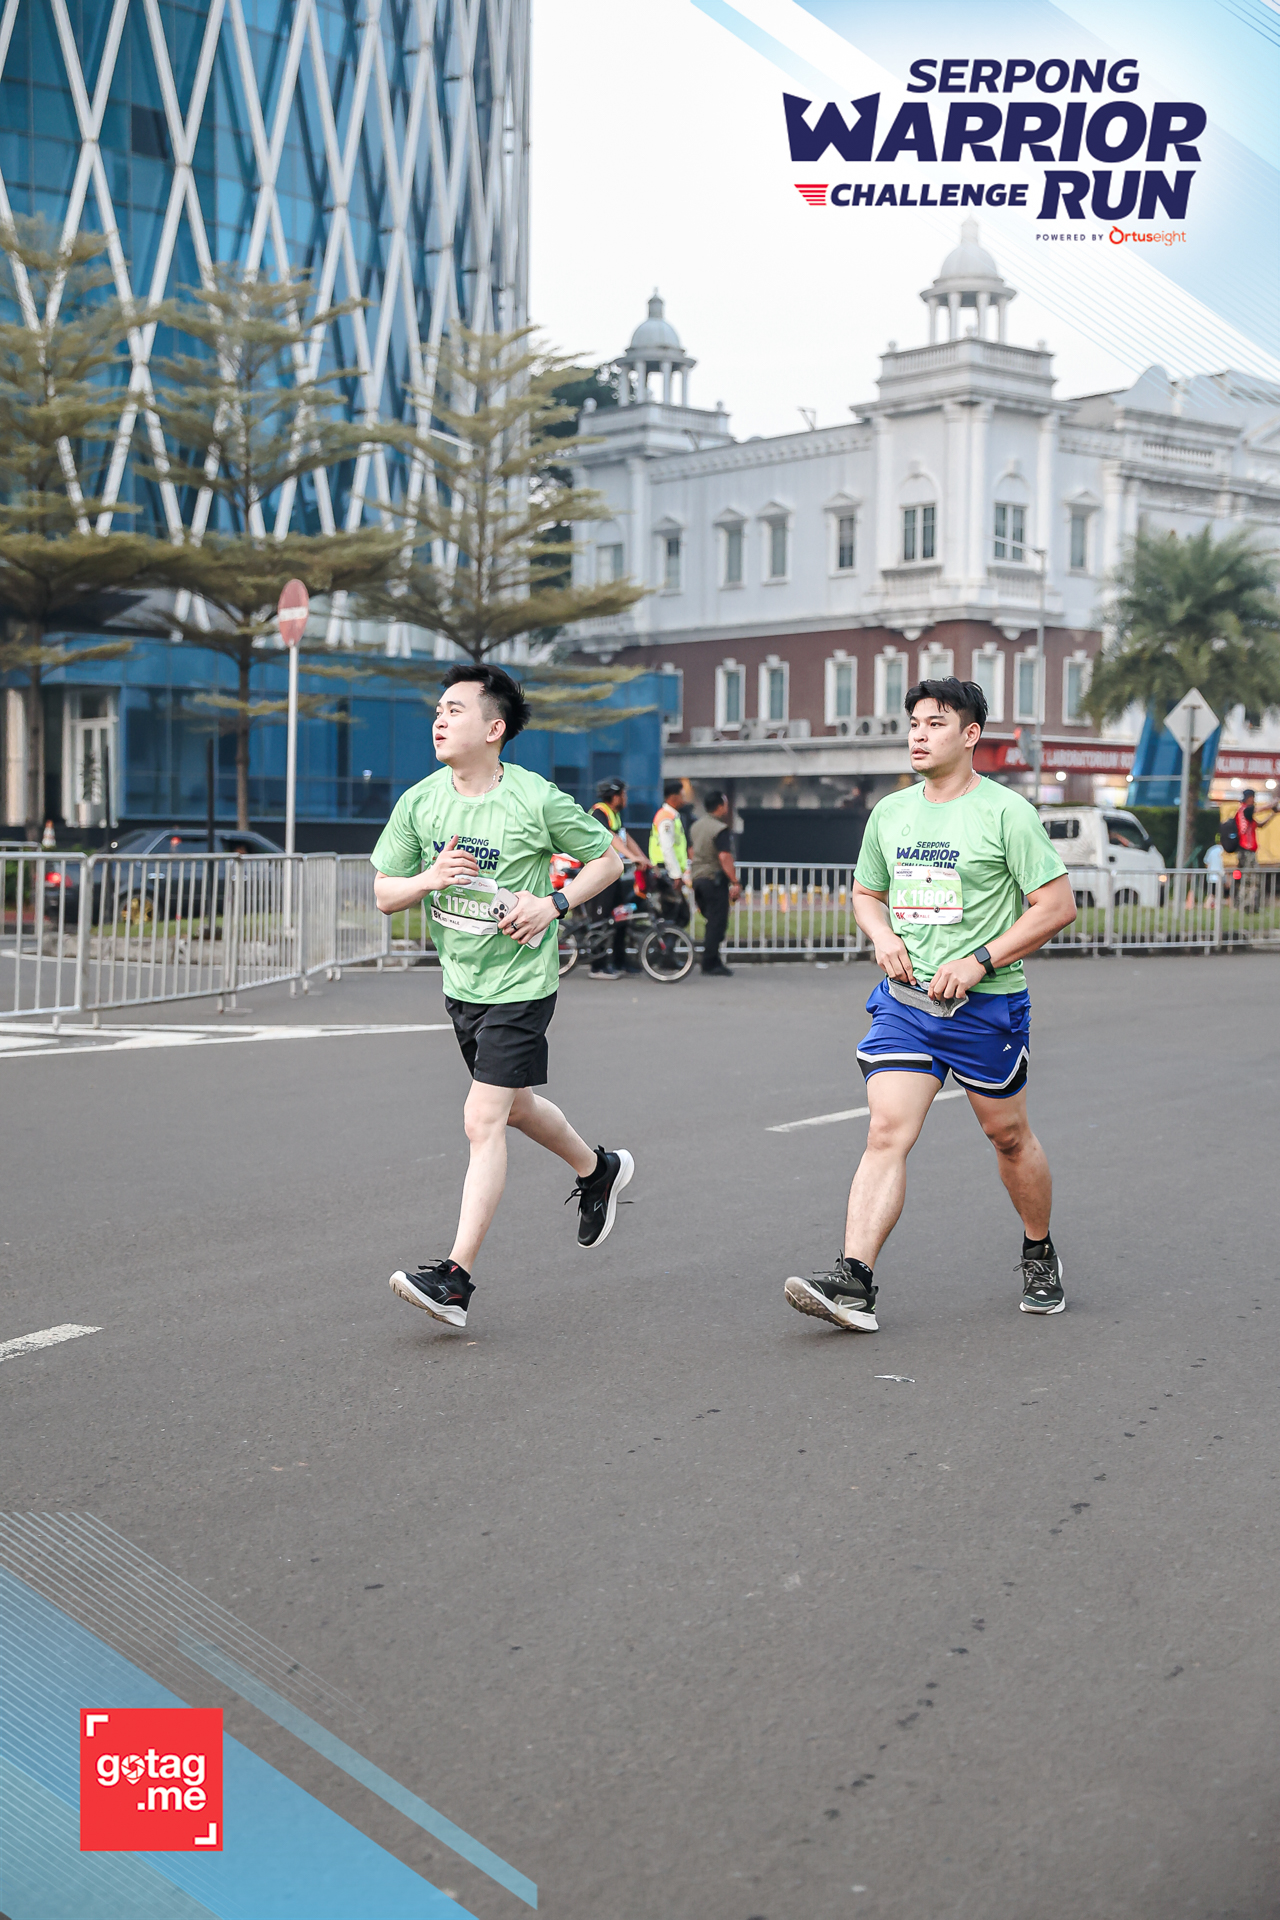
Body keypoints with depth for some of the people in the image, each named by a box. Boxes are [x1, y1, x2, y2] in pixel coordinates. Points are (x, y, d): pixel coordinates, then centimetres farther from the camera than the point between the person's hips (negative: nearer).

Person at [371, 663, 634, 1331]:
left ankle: (457, 1276, -11)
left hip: (520, 982, -6)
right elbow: (384, 894, 2)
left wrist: (553, 904, -16)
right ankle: (599, 1168, 50)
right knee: (516, 1106, 22)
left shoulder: (538, 801, -15)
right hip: (460, 980, 6)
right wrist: (429, 879, -19)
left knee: (483, 1121, -12)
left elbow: (607, 860, -1)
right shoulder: (419, 801, -3)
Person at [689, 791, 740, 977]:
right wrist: (735, 882, -21)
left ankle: (712, 961, 16)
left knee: (712, 921, 16)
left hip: (698, 877, 9)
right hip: (715, 880, -9)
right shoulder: (720, 829, -16)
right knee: (717, 922, -4)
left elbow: (691, 851, 20)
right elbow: (724, 857, -23)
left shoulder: (697, 825, 12)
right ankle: (710, 963, -4)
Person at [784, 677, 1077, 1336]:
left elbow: (1057, 905, -10)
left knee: (1009, 1137, 12)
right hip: (905, 998, 3)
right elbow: (866, 892, 23)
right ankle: (853, 1281, -18)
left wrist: (979, 962, -17)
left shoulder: (1006, 811, -8)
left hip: (987, 1005, -3)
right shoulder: (890, 812, 8)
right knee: (886, 1133, -11)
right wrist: (883, 936, 0)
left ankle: (1040, 1257, 35)